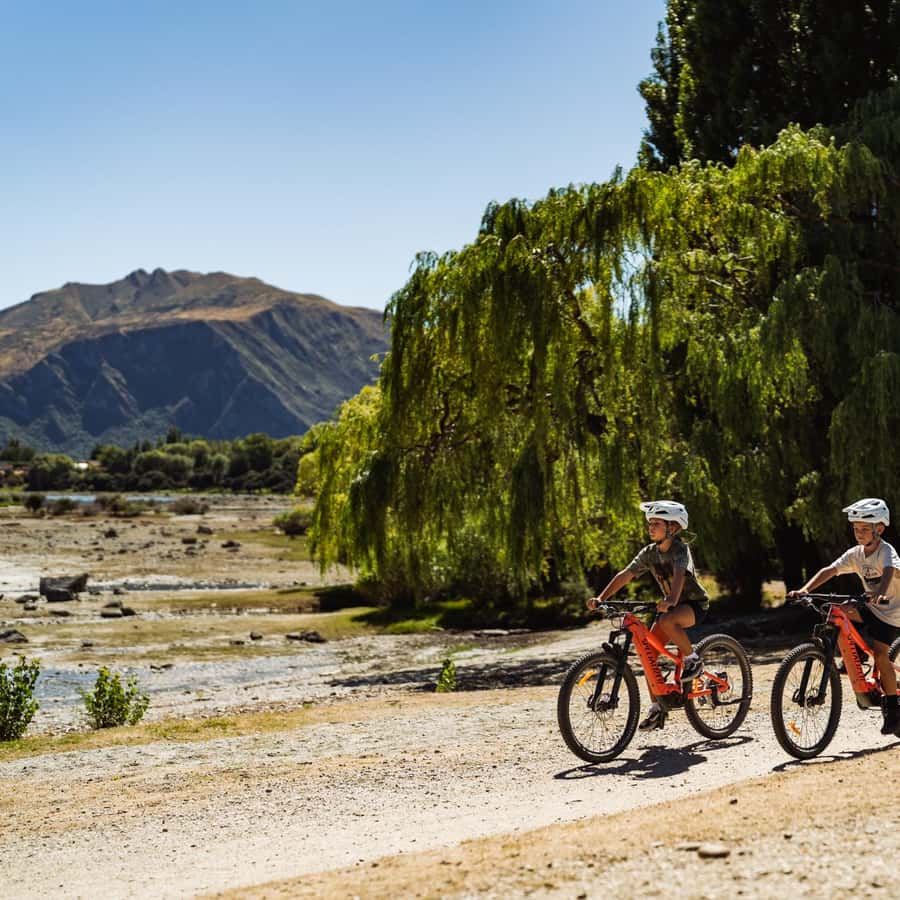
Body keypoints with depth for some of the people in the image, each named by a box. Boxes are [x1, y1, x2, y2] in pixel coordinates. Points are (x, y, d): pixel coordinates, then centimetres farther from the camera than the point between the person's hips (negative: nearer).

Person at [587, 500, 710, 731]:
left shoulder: (680, 549, -20)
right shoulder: (650, 552, -2)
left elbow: (679, 574, -39)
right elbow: (625, 575, -10)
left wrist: (671, 600, -58)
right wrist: (601, 598, -23)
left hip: (695, 604, -7)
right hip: (671, 605, 7)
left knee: (666, 620, -38)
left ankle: (692, 659, -14)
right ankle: (657, 707, 3)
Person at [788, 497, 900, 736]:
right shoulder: (855, 554, -3)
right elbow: (830, 570, -12)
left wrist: (881, 592, -64)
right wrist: (805, 589, -27)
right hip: (871, 608, 6)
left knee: (879, 654, -18)